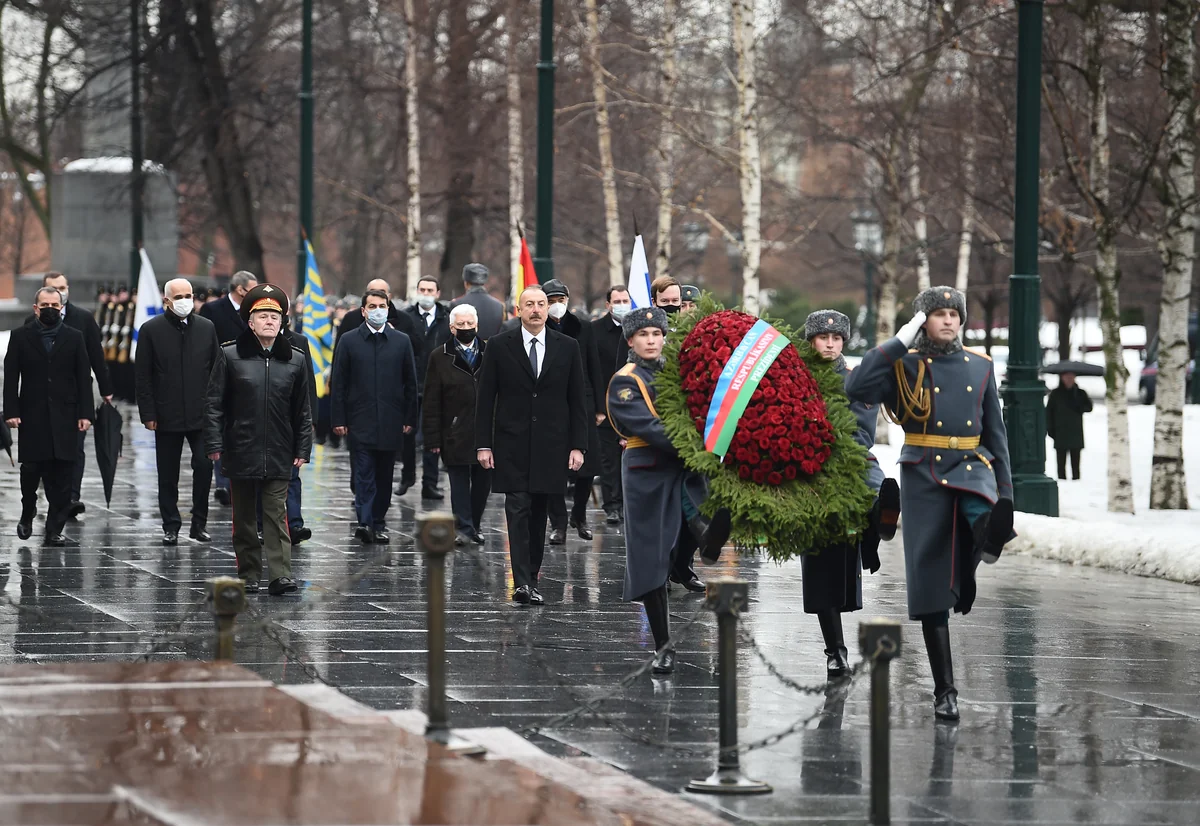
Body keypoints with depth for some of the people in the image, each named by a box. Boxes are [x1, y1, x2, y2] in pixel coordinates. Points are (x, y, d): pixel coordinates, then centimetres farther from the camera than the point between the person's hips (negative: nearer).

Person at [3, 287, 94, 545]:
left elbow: (83, 378, 6)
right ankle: (27, 516, 25)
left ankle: (55, 529, 1)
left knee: (62, 476, -3)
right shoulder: (20, 337, 6)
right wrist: (11, 412, -7)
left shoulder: (74, 338, 9)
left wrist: (85, 413, -3)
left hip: (64, 416, 1)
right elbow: (11, 377, 2)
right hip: (32, 416, -1)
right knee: (31, 470, 0)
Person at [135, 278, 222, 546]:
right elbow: (143, 376, -1)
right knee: (168, 474, 5)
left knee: (204, 465, -7)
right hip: (167, 417, -1)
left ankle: (199, 523, 6)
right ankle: (171, 527, 14)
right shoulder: (151, 330, 0)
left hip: (202, 413, 1)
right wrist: (148, 414, -6)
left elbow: (217, 370, 10)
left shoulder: (207, 328, 7)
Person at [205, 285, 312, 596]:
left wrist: (302, 449, 6)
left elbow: (302, 410, 10)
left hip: (279, 456, 0)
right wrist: (215, 444, -5)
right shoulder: (230, 356, -1)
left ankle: (280, 573, -10)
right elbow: (215, 403, 1)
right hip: (241, 453, 0)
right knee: (244, 517, 8)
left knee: (277, 515, -6)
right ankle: (248, 575, 16)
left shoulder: (295, 360, 5)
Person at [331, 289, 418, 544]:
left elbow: (410, 383, 9)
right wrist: (339, 419, -4)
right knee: (364, 474, -10)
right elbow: (339, 383, 2)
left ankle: (379, 523, 16)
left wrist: (410, 418, 3)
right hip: (360, 422, -2)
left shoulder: (401, 341, 8)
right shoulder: (349, 341, 3)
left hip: (391, 423, 2)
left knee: (384, 475, 8)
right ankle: (365, 522, -16)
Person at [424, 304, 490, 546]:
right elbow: (432, 402, 1)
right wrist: (433, 437, -5)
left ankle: (474, 526, 22)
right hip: (455, 433, -2)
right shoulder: (440, 358, 2)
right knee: (459, 482, -2)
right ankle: (463, 528, 2)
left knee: (482, 482, 8)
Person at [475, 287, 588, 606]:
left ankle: (531, 581, 14)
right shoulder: (499, 346, 2)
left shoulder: (567, 347, 5)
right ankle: (522, 582, -15)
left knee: (538, 514, 6)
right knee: (518, 509, -9)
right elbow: (486, 399, 3)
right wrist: (483, 444, -3)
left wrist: (578, 445, 0)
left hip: (551, 445, 2)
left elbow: (577, 400, 7)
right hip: (512, 445, -2)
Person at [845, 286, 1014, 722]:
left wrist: (1005, 490, 5)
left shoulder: (980, 367, 10)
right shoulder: (904, 366, 1)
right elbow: (856, 387, -17)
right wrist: (900, 340, -13)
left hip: (971, 467, 5)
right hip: (924, 476, -5)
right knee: (931, 584, -5)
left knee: (986, 512, -36)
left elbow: (996, 431, 13)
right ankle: (944, 690, -1)